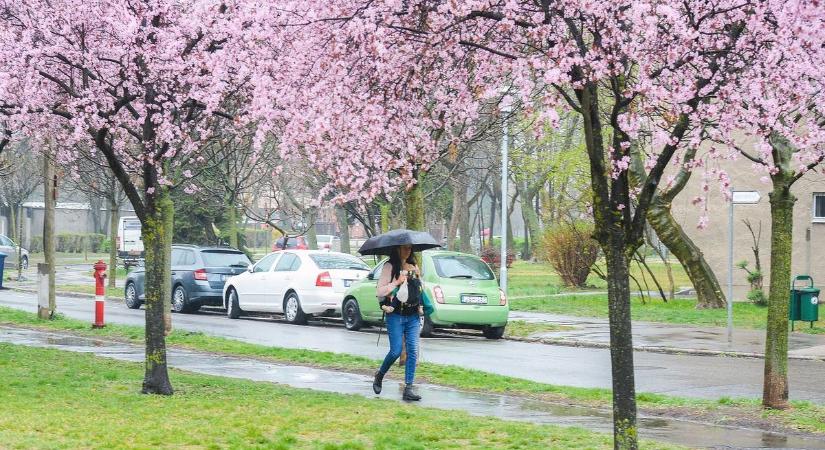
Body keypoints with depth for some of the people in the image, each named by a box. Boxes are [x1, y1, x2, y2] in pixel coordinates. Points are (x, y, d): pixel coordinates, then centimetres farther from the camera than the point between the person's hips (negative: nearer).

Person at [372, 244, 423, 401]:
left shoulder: (414, 268, 15)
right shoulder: (389, 267, -1)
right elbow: (380, 291, -7)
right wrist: (397, 282, -14)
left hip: (413, 316, 5)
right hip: (395, 315, -5)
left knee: (413, 350, -7)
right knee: (396, 351, -7)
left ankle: (408, 388, -6)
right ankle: (379, 376, 21)